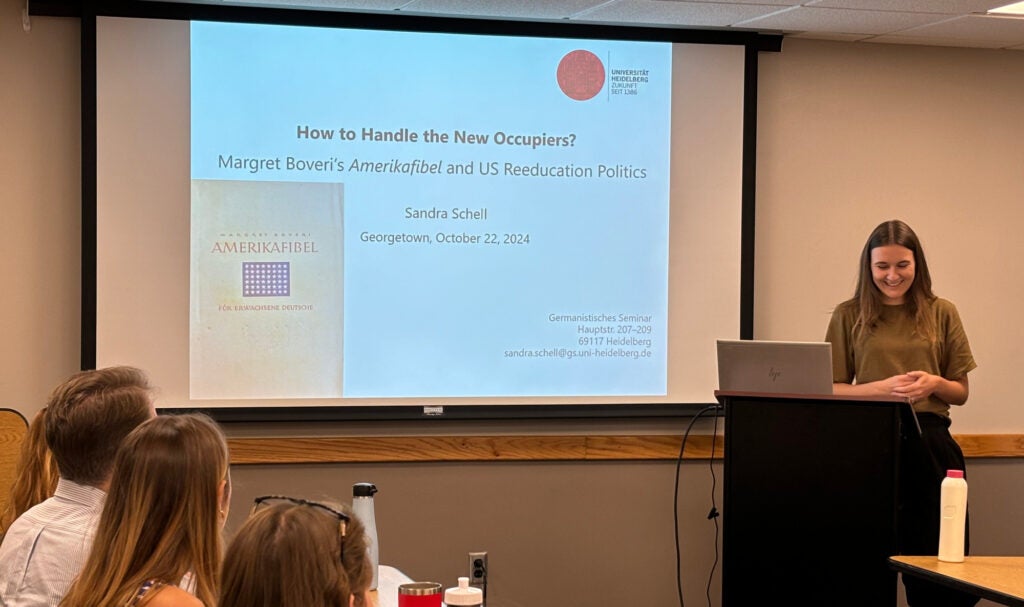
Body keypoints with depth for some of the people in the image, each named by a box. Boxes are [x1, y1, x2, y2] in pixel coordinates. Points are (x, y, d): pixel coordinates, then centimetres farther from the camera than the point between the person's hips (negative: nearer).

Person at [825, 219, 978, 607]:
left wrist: (934, 383, -10)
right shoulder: (849, 315, 5)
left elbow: (961, 393, 13)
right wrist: (882, 388, -12)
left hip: (929, 446, 1)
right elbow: (831, 389, 5)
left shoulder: (941, 313, 8)